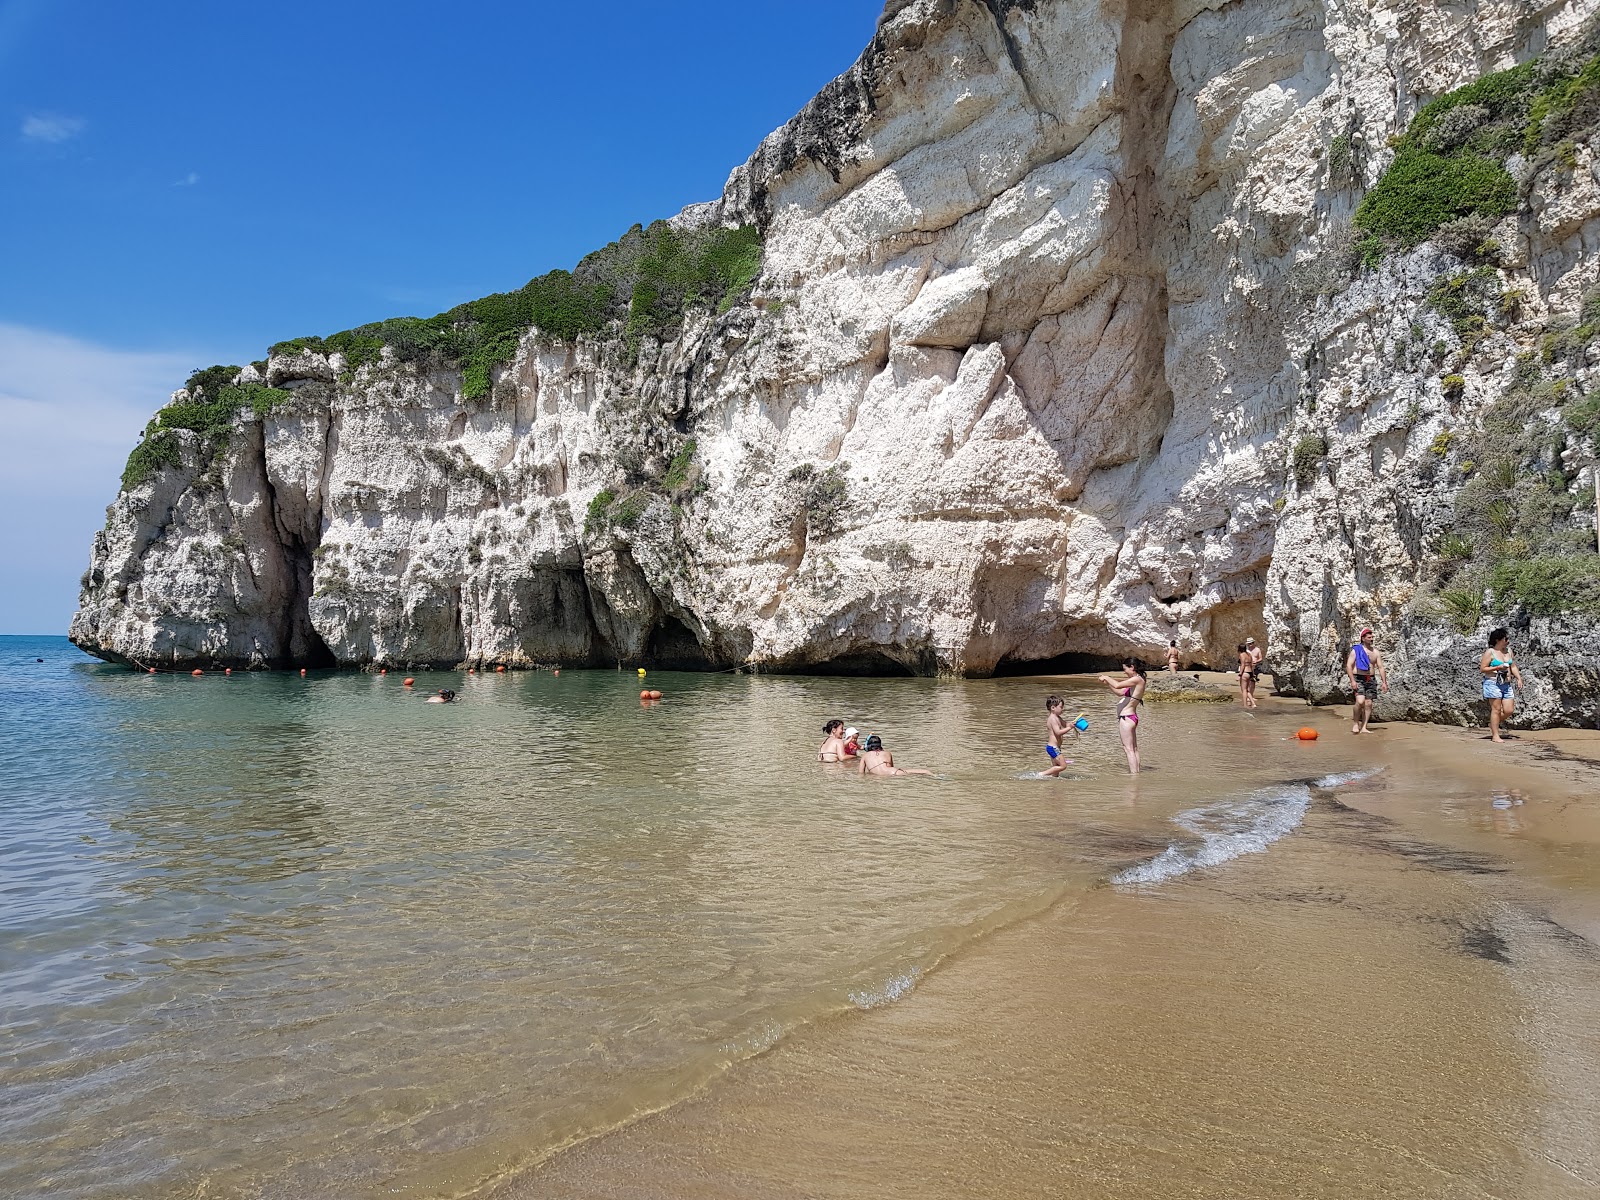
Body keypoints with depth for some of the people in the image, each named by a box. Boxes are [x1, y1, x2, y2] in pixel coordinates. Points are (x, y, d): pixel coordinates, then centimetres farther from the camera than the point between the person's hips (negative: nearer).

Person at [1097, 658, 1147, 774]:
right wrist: (1107, 683, 17)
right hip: (1132, 717, 10)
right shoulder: (1136, 681, 14)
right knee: (1134, 748, 14)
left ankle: (1134, 774, -9)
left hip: (1126, 718, -10)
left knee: (1128, 749, -8)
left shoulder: (1137, 679, -15)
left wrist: (1106, 677, -7)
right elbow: (1121, 693, 22)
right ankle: (1135, 772, 21)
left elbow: (1117, 685, -23)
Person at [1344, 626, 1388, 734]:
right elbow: (1349, 666, -8)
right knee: (1360, 701, -21)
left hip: (1371, 679, 5)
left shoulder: (1375, 652, 12)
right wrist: (1352, 680, -17)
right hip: (1358, 679, -5)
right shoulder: (1356, 650, -2)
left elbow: (1380, 667, 12)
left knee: (1368, 704, 0)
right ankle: (1355, 723, -3)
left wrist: (1384, 682, 2)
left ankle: (1363, 727, 2)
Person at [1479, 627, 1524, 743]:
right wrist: (1497, 668, -17)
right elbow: (1482, 668, -8)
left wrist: (1519, 678, 6)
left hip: (1506, 684, 6)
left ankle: (1493, 724, 25)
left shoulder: (1508, 651, 12)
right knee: (1496, 709, -5)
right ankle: (1495, 736, 0)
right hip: (1493, 683, -6)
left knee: (1509, 710, 0)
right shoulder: (1490, 652, -7)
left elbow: (1513, 666, 19)